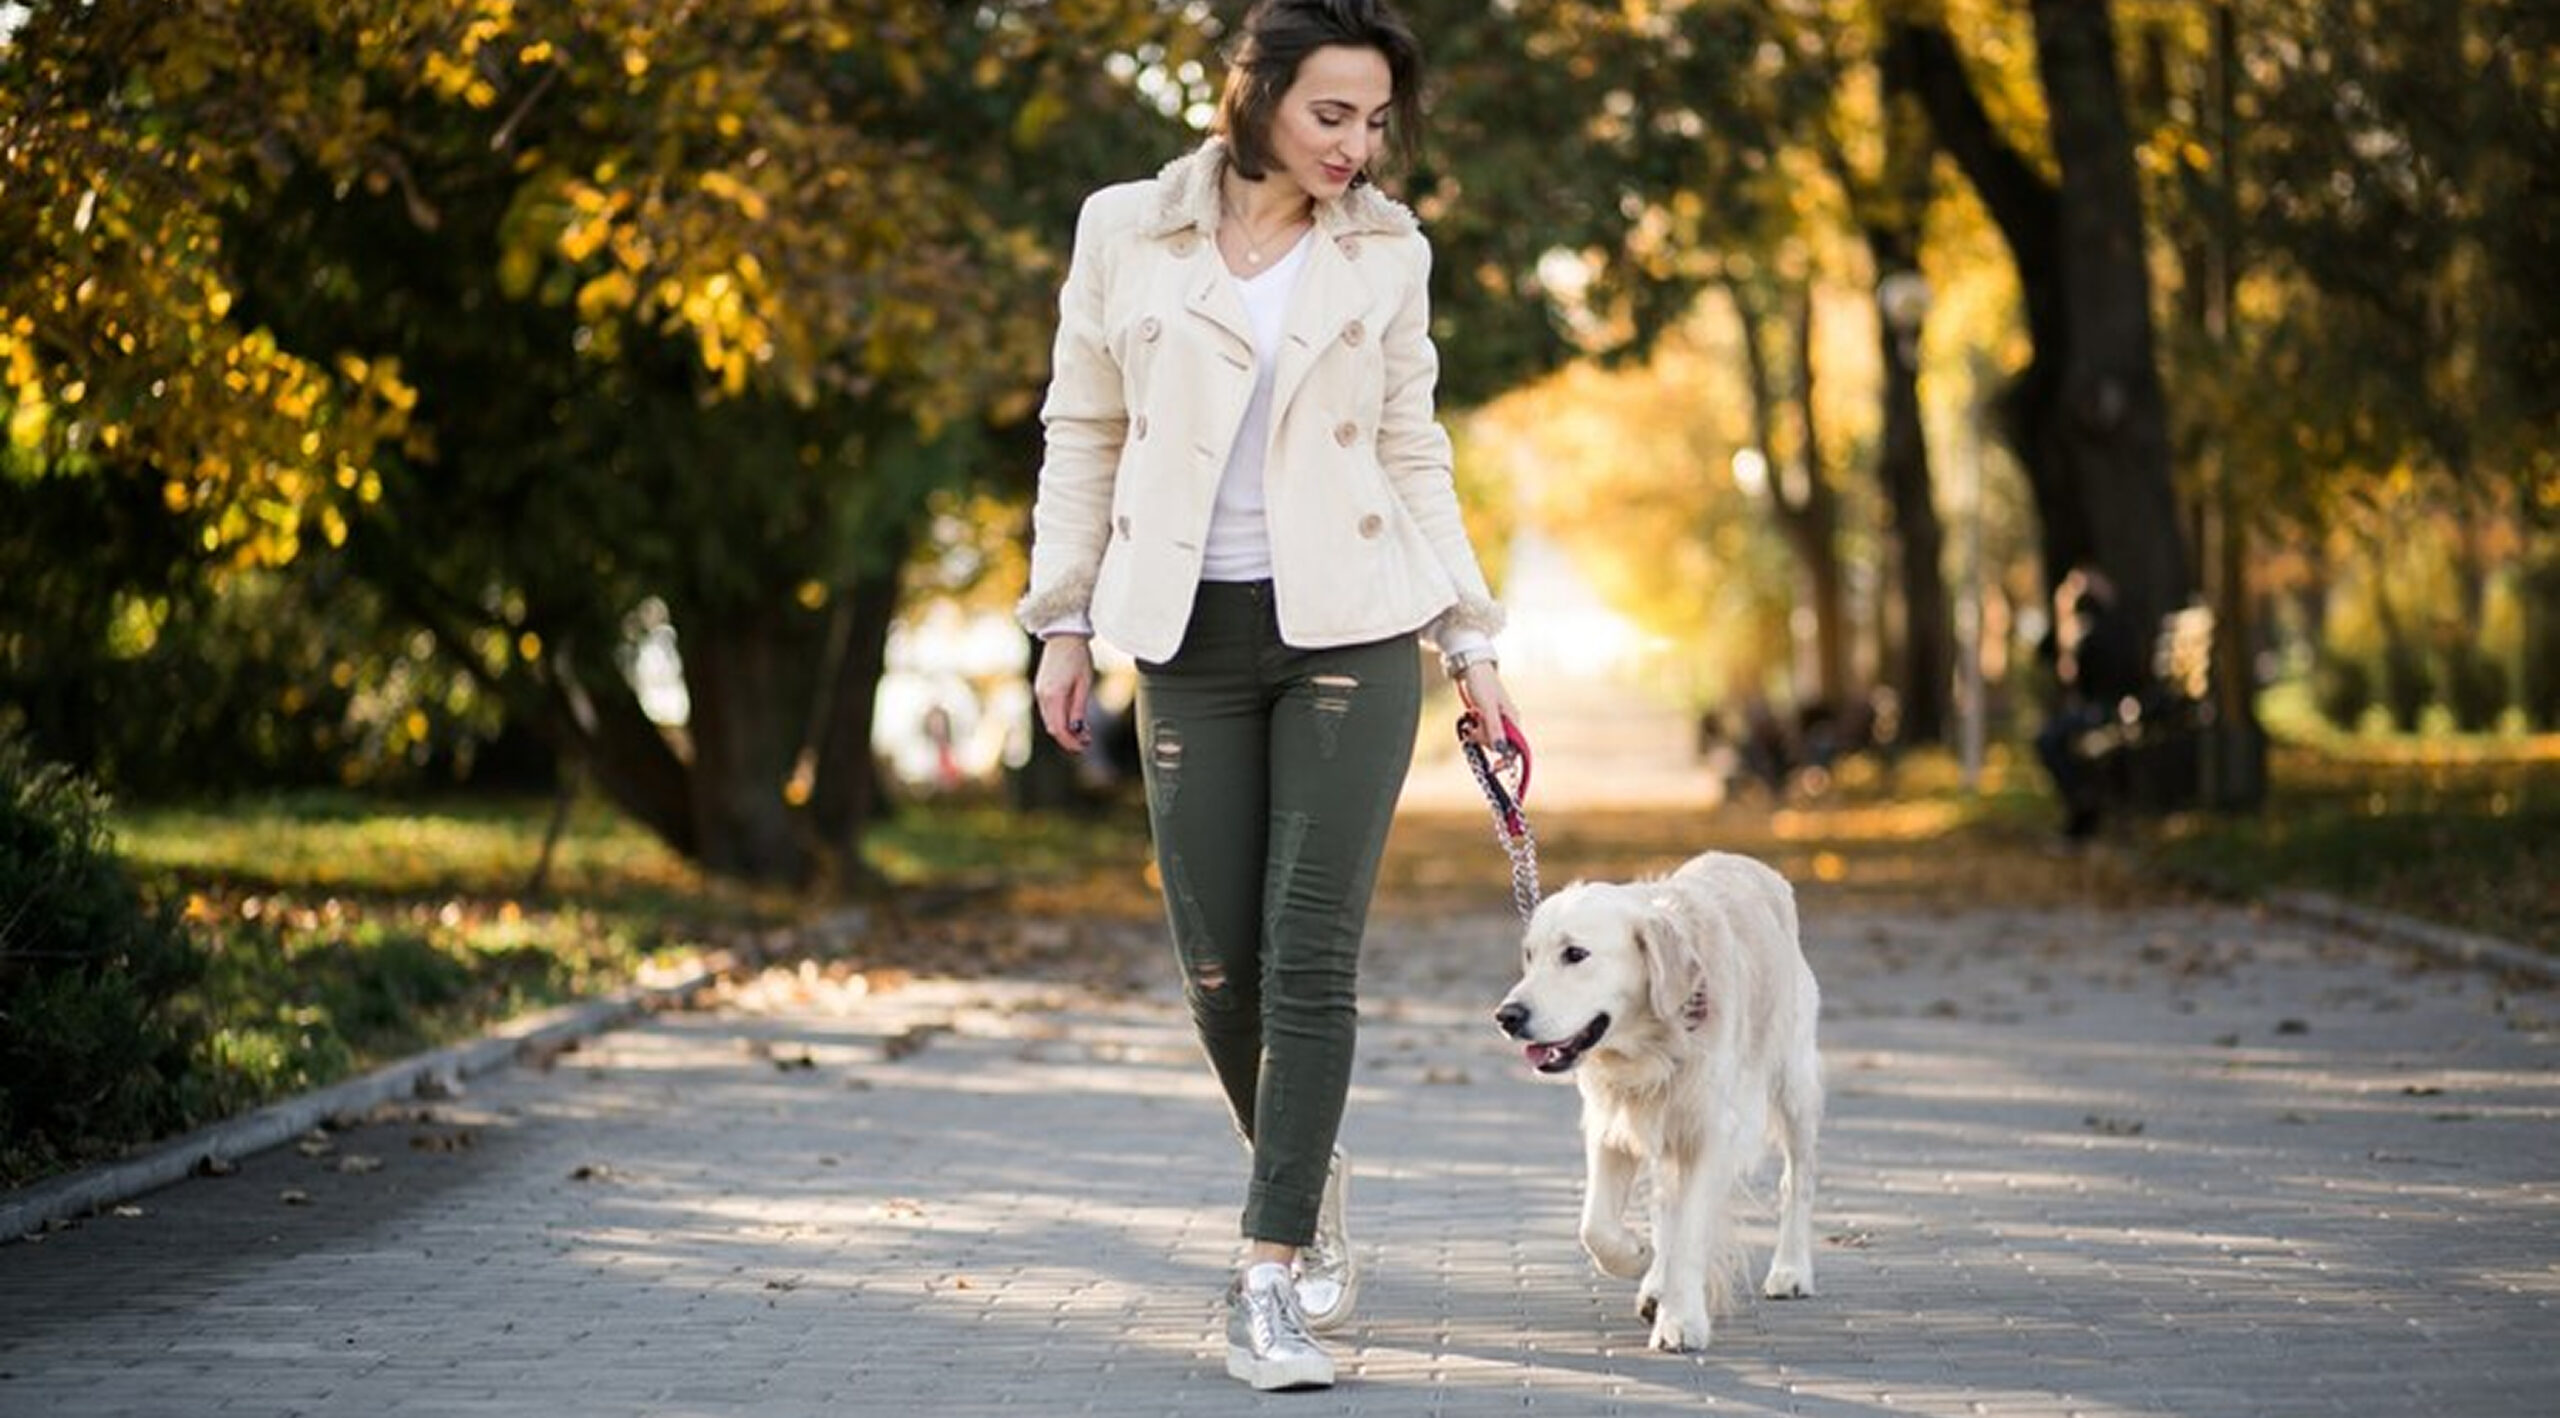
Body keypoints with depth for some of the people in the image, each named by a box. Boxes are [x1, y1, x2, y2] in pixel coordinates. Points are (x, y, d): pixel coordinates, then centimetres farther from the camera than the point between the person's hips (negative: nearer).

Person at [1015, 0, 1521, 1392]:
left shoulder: (1387, 253, 5)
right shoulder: (1125, 231, 2)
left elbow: (1415, 458, 10)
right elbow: (1083, 436, 8)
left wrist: (1471, 644, 6)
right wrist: (1064, 621, 4)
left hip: (1349, 629, 0)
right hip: (1192, 637, 1)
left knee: (1310, 953, -9)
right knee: (1218, 967, 2)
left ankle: (1272, 1273, -6)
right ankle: (1307, 1173, 31)